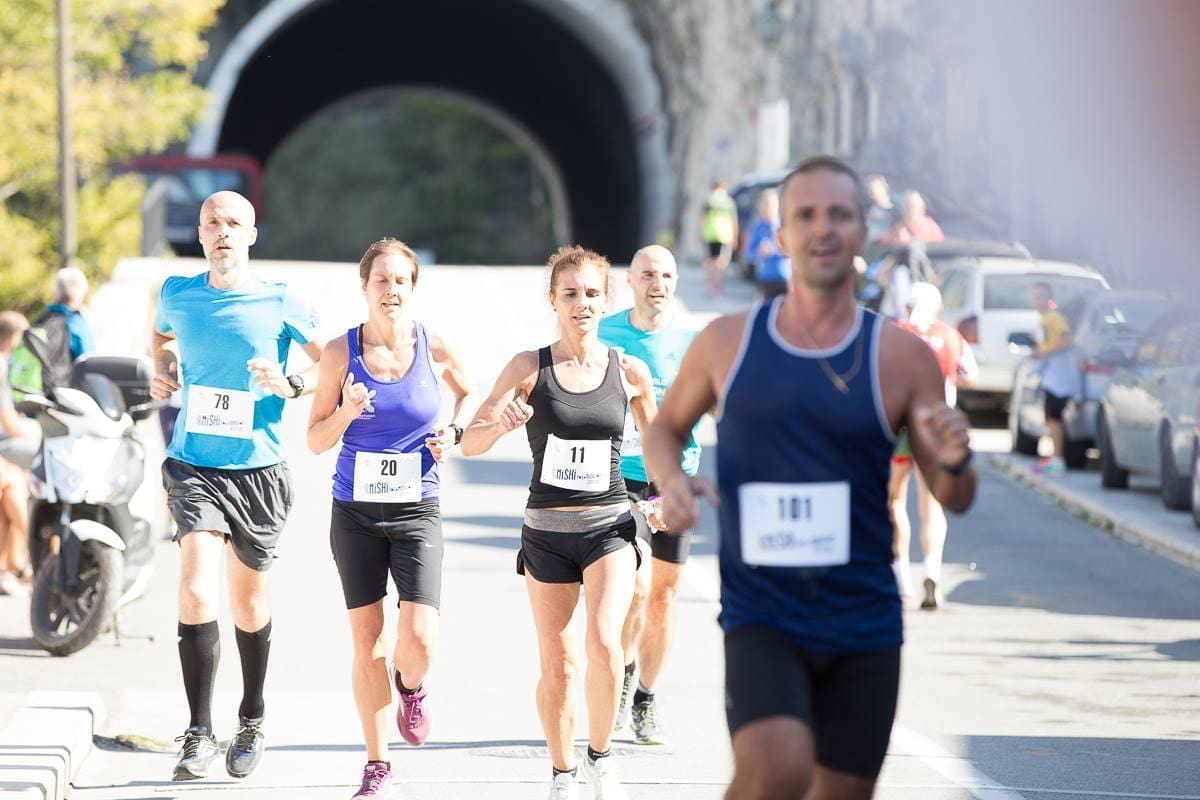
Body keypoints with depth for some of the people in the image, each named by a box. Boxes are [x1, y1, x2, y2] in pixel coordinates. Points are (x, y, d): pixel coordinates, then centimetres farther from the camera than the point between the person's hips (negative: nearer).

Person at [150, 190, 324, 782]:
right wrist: (162, 373, 7)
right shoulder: (176, 294, 4)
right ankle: (199, 735, -16)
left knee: (249, 605, 14)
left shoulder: (281, 303, -4)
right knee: (196, 590, -20)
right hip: (194, 466, 0)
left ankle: (251, 721, 36)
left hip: (258, 470, 0)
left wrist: (291, 385, -14)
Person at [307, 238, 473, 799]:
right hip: (355, 511, 1)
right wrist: (347, 412, -18)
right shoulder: (341, 352, -4)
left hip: (416, 510, -1)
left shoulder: (435, 349, -4)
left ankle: (411, 686, 23)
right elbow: (316, 441, 1)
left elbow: (466, 390, 20)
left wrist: (454, 432, 1)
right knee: (366, 643, 5)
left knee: (419, 639, -15)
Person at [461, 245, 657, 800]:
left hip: (609, 526, 0)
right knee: (557, 666, 6)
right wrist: (500, 423, -27)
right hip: (547, 530, 1)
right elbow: (470, 442, -6)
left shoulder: (629, 372, 1)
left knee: (604, 641, -22)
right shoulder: (530, 368, -3)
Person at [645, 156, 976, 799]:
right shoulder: (726, 343, 1)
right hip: (761, 617, -2)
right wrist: (669, 480, -4)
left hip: (864, 623, 2)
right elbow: (665, 426, 18)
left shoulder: (902, 357, -1)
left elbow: (953, 500, 5)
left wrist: (953, 461, -18)